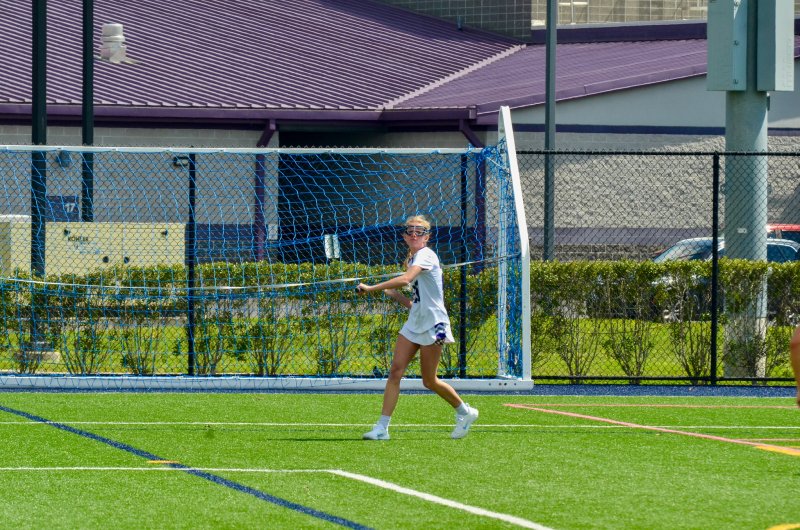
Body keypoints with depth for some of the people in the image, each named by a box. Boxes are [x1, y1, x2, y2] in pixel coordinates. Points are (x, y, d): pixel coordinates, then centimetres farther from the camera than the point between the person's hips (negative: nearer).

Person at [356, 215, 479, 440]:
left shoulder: (426, 255, -13)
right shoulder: (412, 260, 15)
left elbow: (406, 279, -32)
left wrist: (372, 288, -31)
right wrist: (394, 294, 2)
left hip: (432, 326, -8)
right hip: (414, 325, 8)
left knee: (429, 381, 2)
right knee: (395, 371, -6)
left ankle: (465, 412, 26)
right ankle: (382, 427, -9)